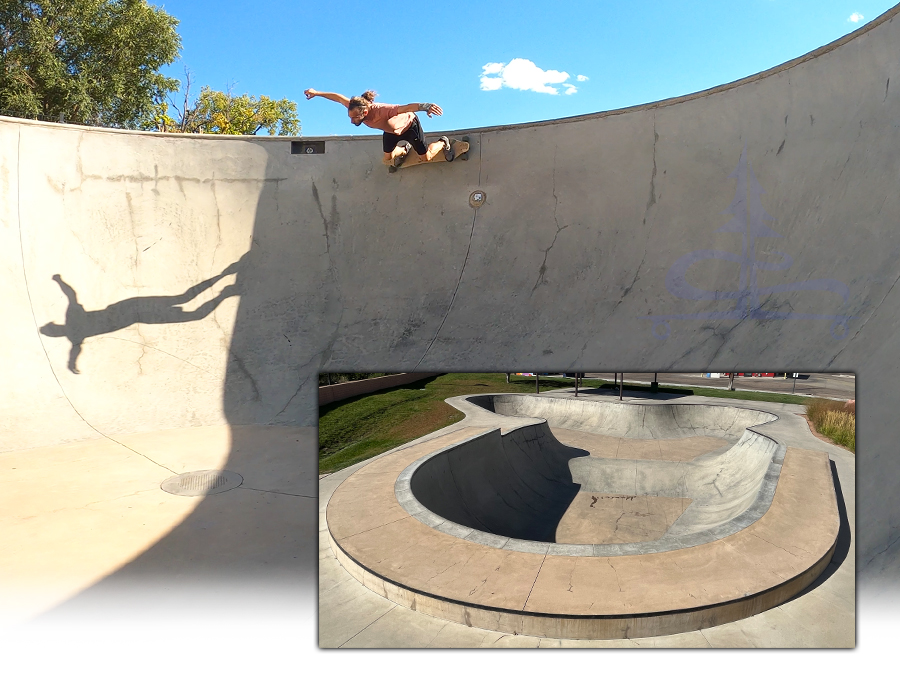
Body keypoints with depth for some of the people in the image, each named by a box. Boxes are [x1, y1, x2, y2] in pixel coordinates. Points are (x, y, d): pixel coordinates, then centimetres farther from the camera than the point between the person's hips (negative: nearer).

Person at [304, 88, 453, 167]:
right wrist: (317, 93, -2)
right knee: (388, 158, 13)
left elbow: (406, 108, -61)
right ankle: (404, 149, 46)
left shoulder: (381, 110, -49)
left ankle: (443, 142, 34)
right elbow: (339, 97, -12)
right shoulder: (355, 108, -30)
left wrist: (425, 106, -77)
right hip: (391, 129, 6)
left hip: (409, 124, -6)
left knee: (426, 157, 3)